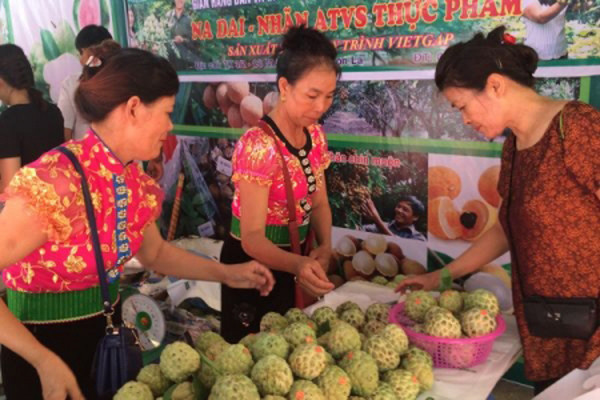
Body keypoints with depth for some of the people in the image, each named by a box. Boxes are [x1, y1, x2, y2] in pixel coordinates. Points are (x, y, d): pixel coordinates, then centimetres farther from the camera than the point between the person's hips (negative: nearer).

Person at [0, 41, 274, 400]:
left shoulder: (135, 180, -5)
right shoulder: (53, 182, -28)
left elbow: (154, 253, 12)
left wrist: (227, 273, 5)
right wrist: (44, 361, -28)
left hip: (106, 334, 7)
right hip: (43, 348, -7)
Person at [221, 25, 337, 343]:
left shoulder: (315, 135, -3)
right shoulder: (258, 146, -26)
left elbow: (319, 203, 4)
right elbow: (252, 238, -29)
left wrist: (325, 247, -15)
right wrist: (298, 264, -48)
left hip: (290, 259, 7)